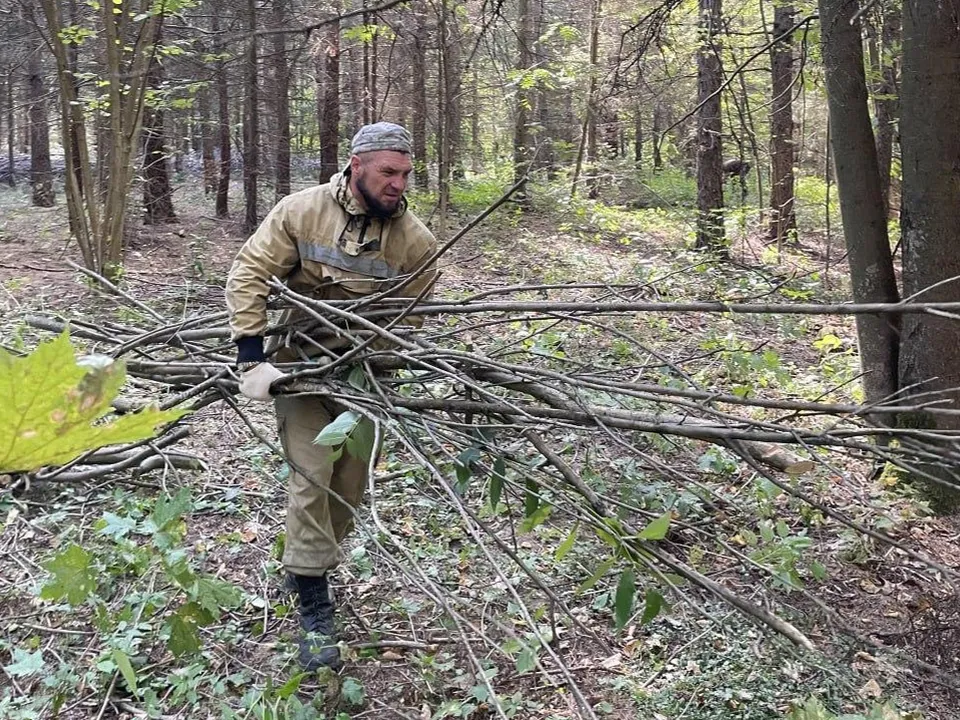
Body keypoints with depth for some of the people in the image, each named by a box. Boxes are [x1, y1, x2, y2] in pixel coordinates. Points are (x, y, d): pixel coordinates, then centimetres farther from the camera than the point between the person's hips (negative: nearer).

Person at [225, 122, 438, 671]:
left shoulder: (416, 240, -9)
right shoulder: (302, 210, -13)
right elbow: (249, 274, -12)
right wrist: (253, 359, -19)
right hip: (300, 361, -2)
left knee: (351, 480, 9)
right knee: (311, 473, -8)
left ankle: (308, 564, 34)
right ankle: (316, 610, 2)